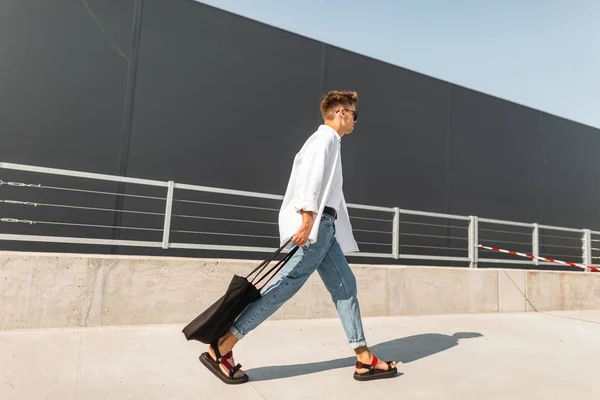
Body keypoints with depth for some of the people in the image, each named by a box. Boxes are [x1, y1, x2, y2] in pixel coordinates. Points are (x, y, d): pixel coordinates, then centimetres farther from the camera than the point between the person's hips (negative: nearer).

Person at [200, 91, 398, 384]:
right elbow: (311, 175, -17)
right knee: (286, 285, -13)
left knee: (344, 286, 7)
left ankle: (364, 359, 12)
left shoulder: (328, 140, 28)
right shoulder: (326, 136, -2)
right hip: (314, 223, -11)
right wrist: (308, 218, -26)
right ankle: (221, 348, -8)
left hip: (324, 225, 11)